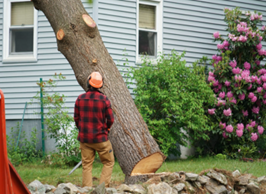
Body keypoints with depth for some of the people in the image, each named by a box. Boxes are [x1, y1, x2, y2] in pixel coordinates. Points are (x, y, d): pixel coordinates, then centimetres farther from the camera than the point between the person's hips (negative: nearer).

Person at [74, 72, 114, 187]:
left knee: (86, 165, 8)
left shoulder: (80, 99, -3)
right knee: (108, 162, 11)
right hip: (100, 138, -3)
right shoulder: (104, 99, -9)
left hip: (84, 138, 3)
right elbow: (110, 120, -3)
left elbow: (76, 118, 4)